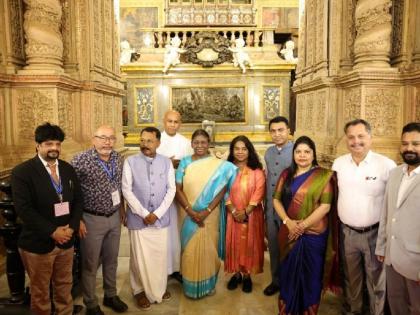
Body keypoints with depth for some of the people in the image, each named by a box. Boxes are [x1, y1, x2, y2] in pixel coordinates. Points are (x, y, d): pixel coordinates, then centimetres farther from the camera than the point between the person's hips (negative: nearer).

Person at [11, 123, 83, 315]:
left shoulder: (68, 169, 6)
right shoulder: (22, 172, -11)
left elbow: (78, 200, 6)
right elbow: (23, 209, -18)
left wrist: (72, 227, -9)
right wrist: (52, 231, -20)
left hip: (66, 240, 5)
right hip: (37, 243, -4)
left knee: (64, 286, 19)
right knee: (40, 291, 15)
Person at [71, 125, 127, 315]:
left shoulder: (117, 158, 1)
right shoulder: (80, 161, -17)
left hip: (115, 217, 5)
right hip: (92, 220, -5)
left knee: (111, 260, 20)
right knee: (90, 264, 11)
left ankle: (110, 295, 40)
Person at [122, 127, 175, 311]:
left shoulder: (166, 162, 1)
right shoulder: (130, 162, -5)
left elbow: (171, 190, -1)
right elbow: (127, 190, -7)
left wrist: (157, 213, -10)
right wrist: (143, 213, -12)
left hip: (161, 218, 2)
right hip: (138, 218, -1)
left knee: (160, 255, 12)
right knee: (140, 257, 8)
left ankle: (160, 288, 34)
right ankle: (140, 290, 30)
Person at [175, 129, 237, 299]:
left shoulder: (218, 165, -4)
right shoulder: (185, 162, -1)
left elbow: (221, 190, -7)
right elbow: (178, 190, -4)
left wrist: (207, 211, -16)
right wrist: (190, 211, -14)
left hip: (210, 215, -1)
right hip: (188, 215, 1)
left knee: (208, 248, 10)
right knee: (190, 249, 10)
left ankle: (208, 284, 30)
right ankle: (191, 285, 29)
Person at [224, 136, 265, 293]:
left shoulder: (257, 171, -1)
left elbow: (259, 193, -8)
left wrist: (246, 211, -16)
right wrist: (234, 211, -15)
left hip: (252, 215, -1)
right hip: (232, 214, 1)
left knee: (249, 244, 5)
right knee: (234, 243, 7)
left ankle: (247, 275, 20)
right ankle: (236, 273, 24)